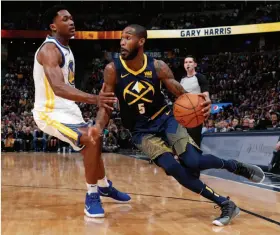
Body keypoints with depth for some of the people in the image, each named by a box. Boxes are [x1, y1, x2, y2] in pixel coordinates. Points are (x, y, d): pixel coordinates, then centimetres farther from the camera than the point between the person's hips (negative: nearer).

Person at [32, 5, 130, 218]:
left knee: (92, 143, 20)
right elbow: (58, 88, -38)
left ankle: (104, 186, 43)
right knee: (92, 141, -24)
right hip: (51, 112, -10)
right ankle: (92, 196, -8)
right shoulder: (49, 50, -21)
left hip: (67, 109, 10)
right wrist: (94, 99, -50)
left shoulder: (66, 49, 10)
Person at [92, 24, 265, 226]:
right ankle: (225, 204, -7)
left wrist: (198, 103, -32)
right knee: (172, 167, -20)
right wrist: (99, 127, -29)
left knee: (193, 162, -19)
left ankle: (235, 166, 13)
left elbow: (182, 94, -10)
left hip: (165, 118, 0)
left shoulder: (158, 66, -13)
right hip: (142, 130, 1)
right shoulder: (113, 70, -14)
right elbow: (106, 106, -8)